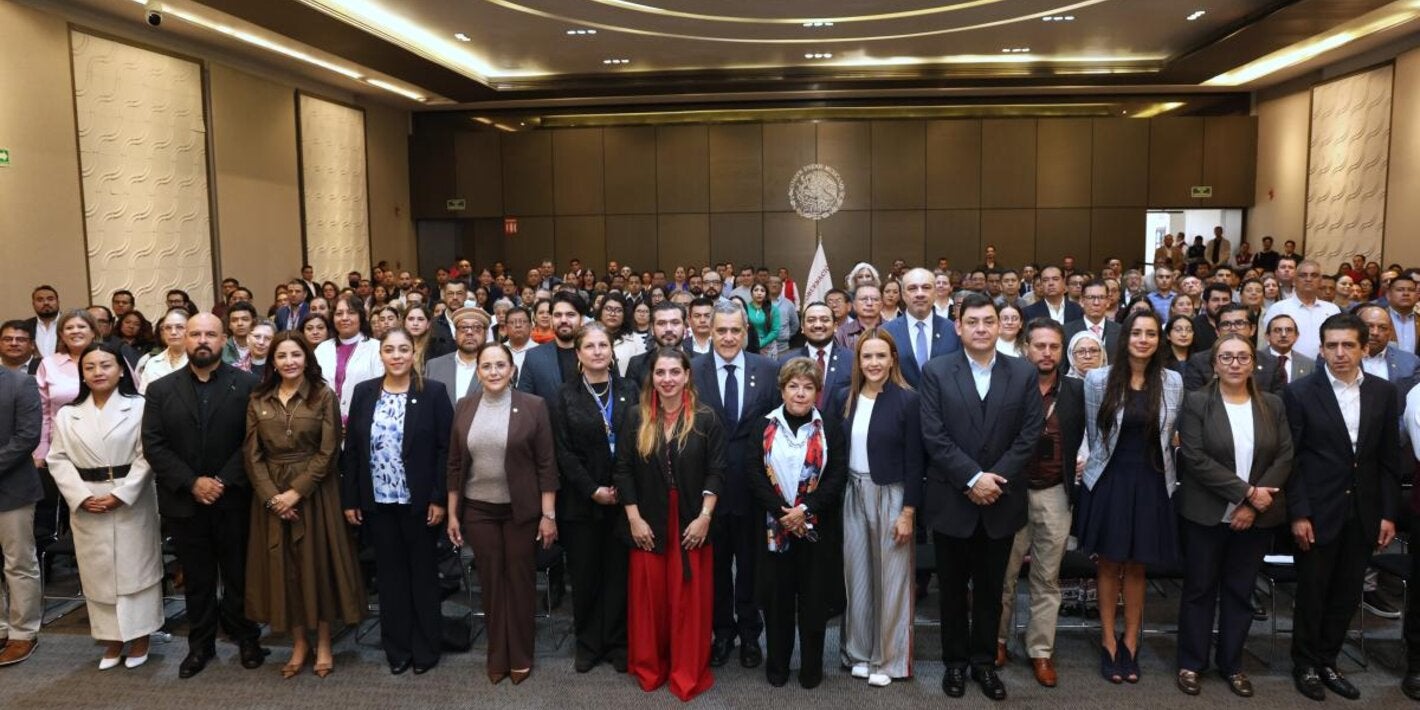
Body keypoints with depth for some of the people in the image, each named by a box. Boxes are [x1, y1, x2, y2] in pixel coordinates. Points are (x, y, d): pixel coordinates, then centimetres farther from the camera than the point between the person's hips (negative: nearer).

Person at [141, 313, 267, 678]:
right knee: (196, 578, 13)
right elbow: (153, 446, -2)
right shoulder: (161, 389, 4)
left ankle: (246, 637, 24)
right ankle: (200, 643, 26)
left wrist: (224, 481, -16)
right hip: (184, 501, 2)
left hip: (233, 500, -2)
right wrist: (192, 483, -13)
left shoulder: (247, 385, -2)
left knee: (239, 574, 9)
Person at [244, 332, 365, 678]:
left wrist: (296, 491, -15)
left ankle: (323, 643, 18)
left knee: (318, 563, 4)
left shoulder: (323, 396, -4)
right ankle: (299, 642, 22)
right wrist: (271, 495, -10)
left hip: (314, 492, -3)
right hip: (270, 495, 3)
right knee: (282, 566, 7)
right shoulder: (258, 400, 5)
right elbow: (252, 454, 1)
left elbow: (328, 452, -9)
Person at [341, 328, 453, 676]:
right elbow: (351, 449, 4)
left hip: (419, 501, -3)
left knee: (422, 573, 9)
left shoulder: (433, 392, -6)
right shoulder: (364, 392, 3)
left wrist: (439, 498, -12)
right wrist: (349, 499, 1)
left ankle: (425, 649, 21)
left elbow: (445, 448, -7)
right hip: (377, 501, 3)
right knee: (389, 574, 11)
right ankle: (396, 648, 24)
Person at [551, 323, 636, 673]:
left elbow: (639, 443, 2)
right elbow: (563, 451, -3)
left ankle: (617, 643, 18)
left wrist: (623, 488, -9)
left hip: (622, 497, 1)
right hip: (581, 500, 0)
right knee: (585, 574, 6)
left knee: (619, 572, 5)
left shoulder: (629, 391, 4)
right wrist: (593, 490, -10)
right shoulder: (566, 395, 2)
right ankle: (588, 642, 21)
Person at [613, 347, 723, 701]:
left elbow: (715, 472, -4)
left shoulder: (706, 418, -2)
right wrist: (634, 518, -7)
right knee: (649, 596, 9)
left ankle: (688, 673, 21)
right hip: (647, 524, 1)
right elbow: (623, 470, 0)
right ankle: (649, 667, 27)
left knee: (689, 598, 6)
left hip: (691, 523, -1)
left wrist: (704, 517, -12)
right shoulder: (636, 417, 1)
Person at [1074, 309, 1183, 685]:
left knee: (1137, 566, 10)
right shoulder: (1099, 379, -6)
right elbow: (1093, 432, 2)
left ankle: (1131, 643, 22)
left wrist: (1156, 469, 10)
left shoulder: (1173, 381, 0)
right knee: (1108, 563, 7)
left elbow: (1172, 433, 11)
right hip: (1108, 481, -1)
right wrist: (1103, 466, 6)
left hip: (1151, 483, 2)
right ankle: (1108, 642, 18)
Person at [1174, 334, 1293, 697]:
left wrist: (1253, 505, -12)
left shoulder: (1273, 405, 5)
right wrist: (1246, 491, -18)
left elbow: (1284, 458, -1)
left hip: (1256, 517, 3)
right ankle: (1191, 663, 19)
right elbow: (1195, 459, -14)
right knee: (1199, 588, 7)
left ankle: (1231, 664, 27)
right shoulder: (1196, 402, -6)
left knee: (1240, 591, 13)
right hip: (1205, 515, -3)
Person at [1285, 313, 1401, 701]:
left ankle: (1328, 662, 28)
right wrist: (1298, 514, -12)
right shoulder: (1300, 392, -7)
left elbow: (1390, 459, 7)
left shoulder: (1384, 393, 4)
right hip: (1318, 513, -3)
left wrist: (1389, 514, 3)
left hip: (1363, 515, 4)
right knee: (1312, 593, 7)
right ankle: (1305, 665, 24)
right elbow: (1290, 458, -8)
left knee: (1346, 595, 12)